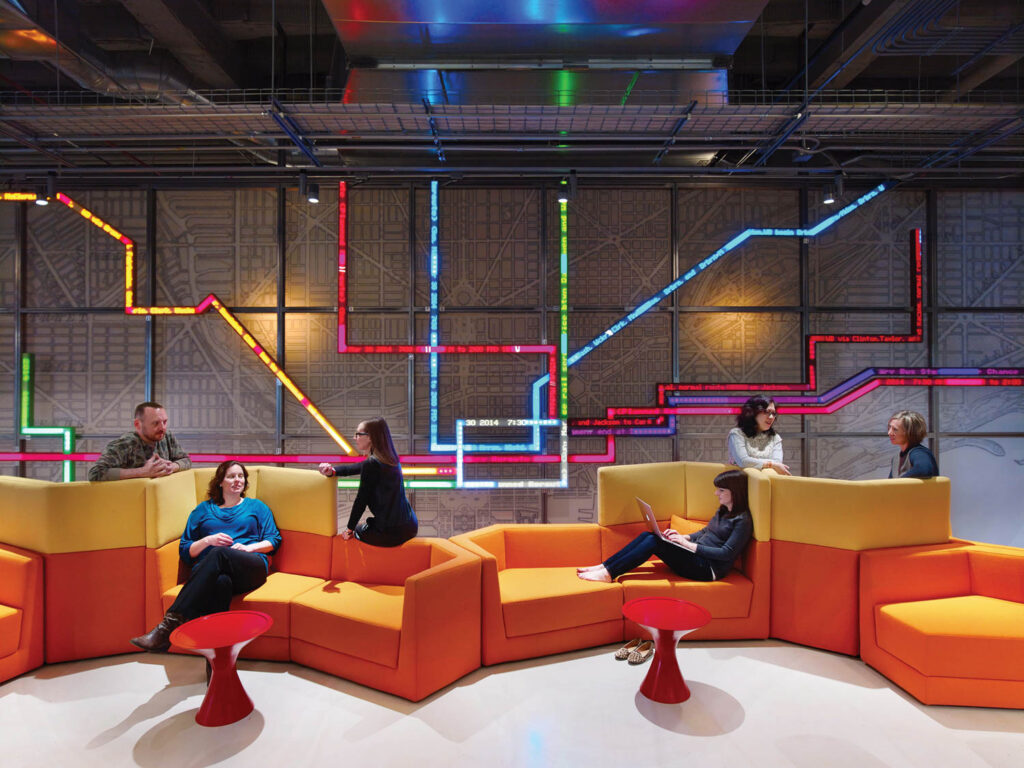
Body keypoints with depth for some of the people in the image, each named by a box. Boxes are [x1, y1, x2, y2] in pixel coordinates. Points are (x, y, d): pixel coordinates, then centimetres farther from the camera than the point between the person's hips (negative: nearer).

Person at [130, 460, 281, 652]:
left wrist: (248, 547, -2)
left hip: (251, 568, 0)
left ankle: (170, 623, -43)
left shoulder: (256, 506, 27)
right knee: (221, 581, -41)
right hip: (208, 572, 1)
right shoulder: (203, 510, 29)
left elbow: (274, 540, 17)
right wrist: (208, 540, 2)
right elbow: (185, 551, 22)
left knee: (219, 554, -38)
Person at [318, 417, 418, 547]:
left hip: (390, 532, -7)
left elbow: (361, 500, -11)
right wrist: (332, 471, 1)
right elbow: (353, 468, 17)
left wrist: (349, 529, 0)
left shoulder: (371, 464, -17)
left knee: (356, 531, 23)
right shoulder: (389, 459, 9)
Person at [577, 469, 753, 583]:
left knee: (654, 542, -24)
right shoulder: (723, 511, 18)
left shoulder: (742, 520, -10)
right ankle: (604, 567, -15)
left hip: (708, 569, -8)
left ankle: (609, 573, -24)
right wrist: (684, 537, 7)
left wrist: (690, 545, -17)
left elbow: (727, 553, -17)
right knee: (647, 535, -11)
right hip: (698, 556, 8)